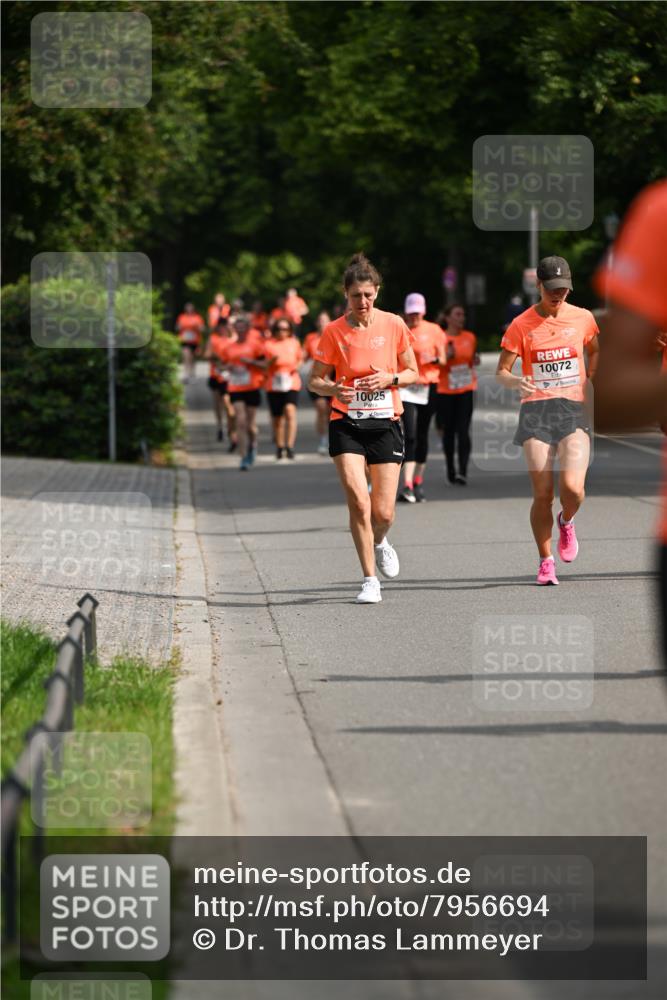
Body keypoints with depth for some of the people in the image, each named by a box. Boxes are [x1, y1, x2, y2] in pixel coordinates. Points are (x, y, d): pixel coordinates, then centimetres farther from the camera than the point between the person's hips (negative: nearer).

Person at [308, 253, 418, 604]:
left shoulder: (393, 325, -1)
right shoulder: (334, 331, -4)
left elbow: (412, 373, 8)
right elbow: (315, 380, 2)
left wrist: (390, 379, -12)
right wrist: (334, 388, -19)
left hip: (386, 423, 1)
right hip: (346, 424, -1)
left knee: (383, 513, 0)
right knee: (358, 501, -16)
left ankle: (379, 542, 38)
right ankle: (370, 579, -5)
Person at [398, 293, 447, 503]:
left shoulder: (433, 330, 5)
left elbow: (443, 359, 6)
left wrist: (434, 359, -14)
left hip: (428, 387, 2)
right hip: (406, 387, -1)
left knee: (422, 435, 8)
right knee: (410, 435, -13)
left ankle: (418, 483, 19)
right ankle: (407, 486, -19)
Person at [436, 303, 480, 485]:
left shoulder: (470, 337, 8)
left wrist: (475, 360, 1)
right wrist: (446, 357, -20)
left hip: (466, 390, 1)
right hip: (445, 390, -1)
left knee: (463, 431, -10)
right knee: (448, 431, 8)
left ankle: (462, 472, -16)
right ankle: (450, 469, 24)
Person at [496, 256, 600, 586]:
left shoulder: (583, 318, 6)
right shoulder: (521, 325, 0)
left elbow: (594, 351, 27)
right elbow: (501, 372, 2)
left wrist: (592, 378, 12)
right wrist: (517, 382, -19)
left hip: (574, 410, 1)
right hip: (536, 411, -1)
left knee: (572, 487, -17)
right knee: (543, 493, -4)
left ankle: (566, 522, 18)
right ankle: (545, 562, 13)